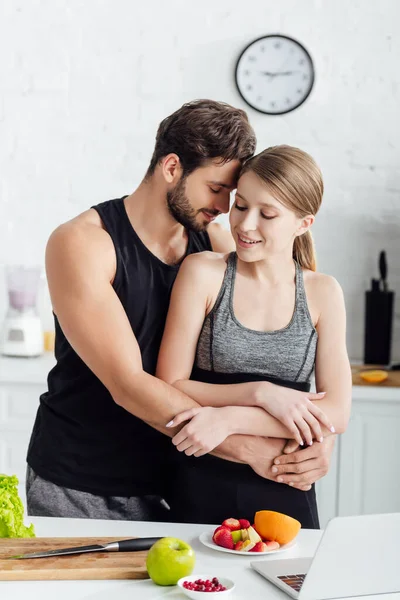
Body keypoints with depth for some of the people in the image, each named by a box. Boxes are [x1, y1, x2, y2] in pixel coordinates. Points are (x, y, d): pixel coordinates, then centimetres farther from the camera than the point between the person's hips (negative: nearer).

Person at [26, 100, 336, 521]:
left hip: (164, 486, 4)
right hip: (77, 492, -4)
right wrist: (250, 449, -28)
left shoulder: (216, 246, -2)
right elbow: (127, 384, -25)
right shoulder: (81, 244, -17)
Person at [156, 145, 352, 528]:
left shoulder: (322, 293, -1)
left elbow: (336, 414, -8)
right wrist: (260, 394, -19)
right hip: (202, 491, -1)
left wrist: (229, 418, -19)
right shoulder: (203, 272, -6)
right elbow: (169, 388, -7)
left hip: (285, 494, 2)